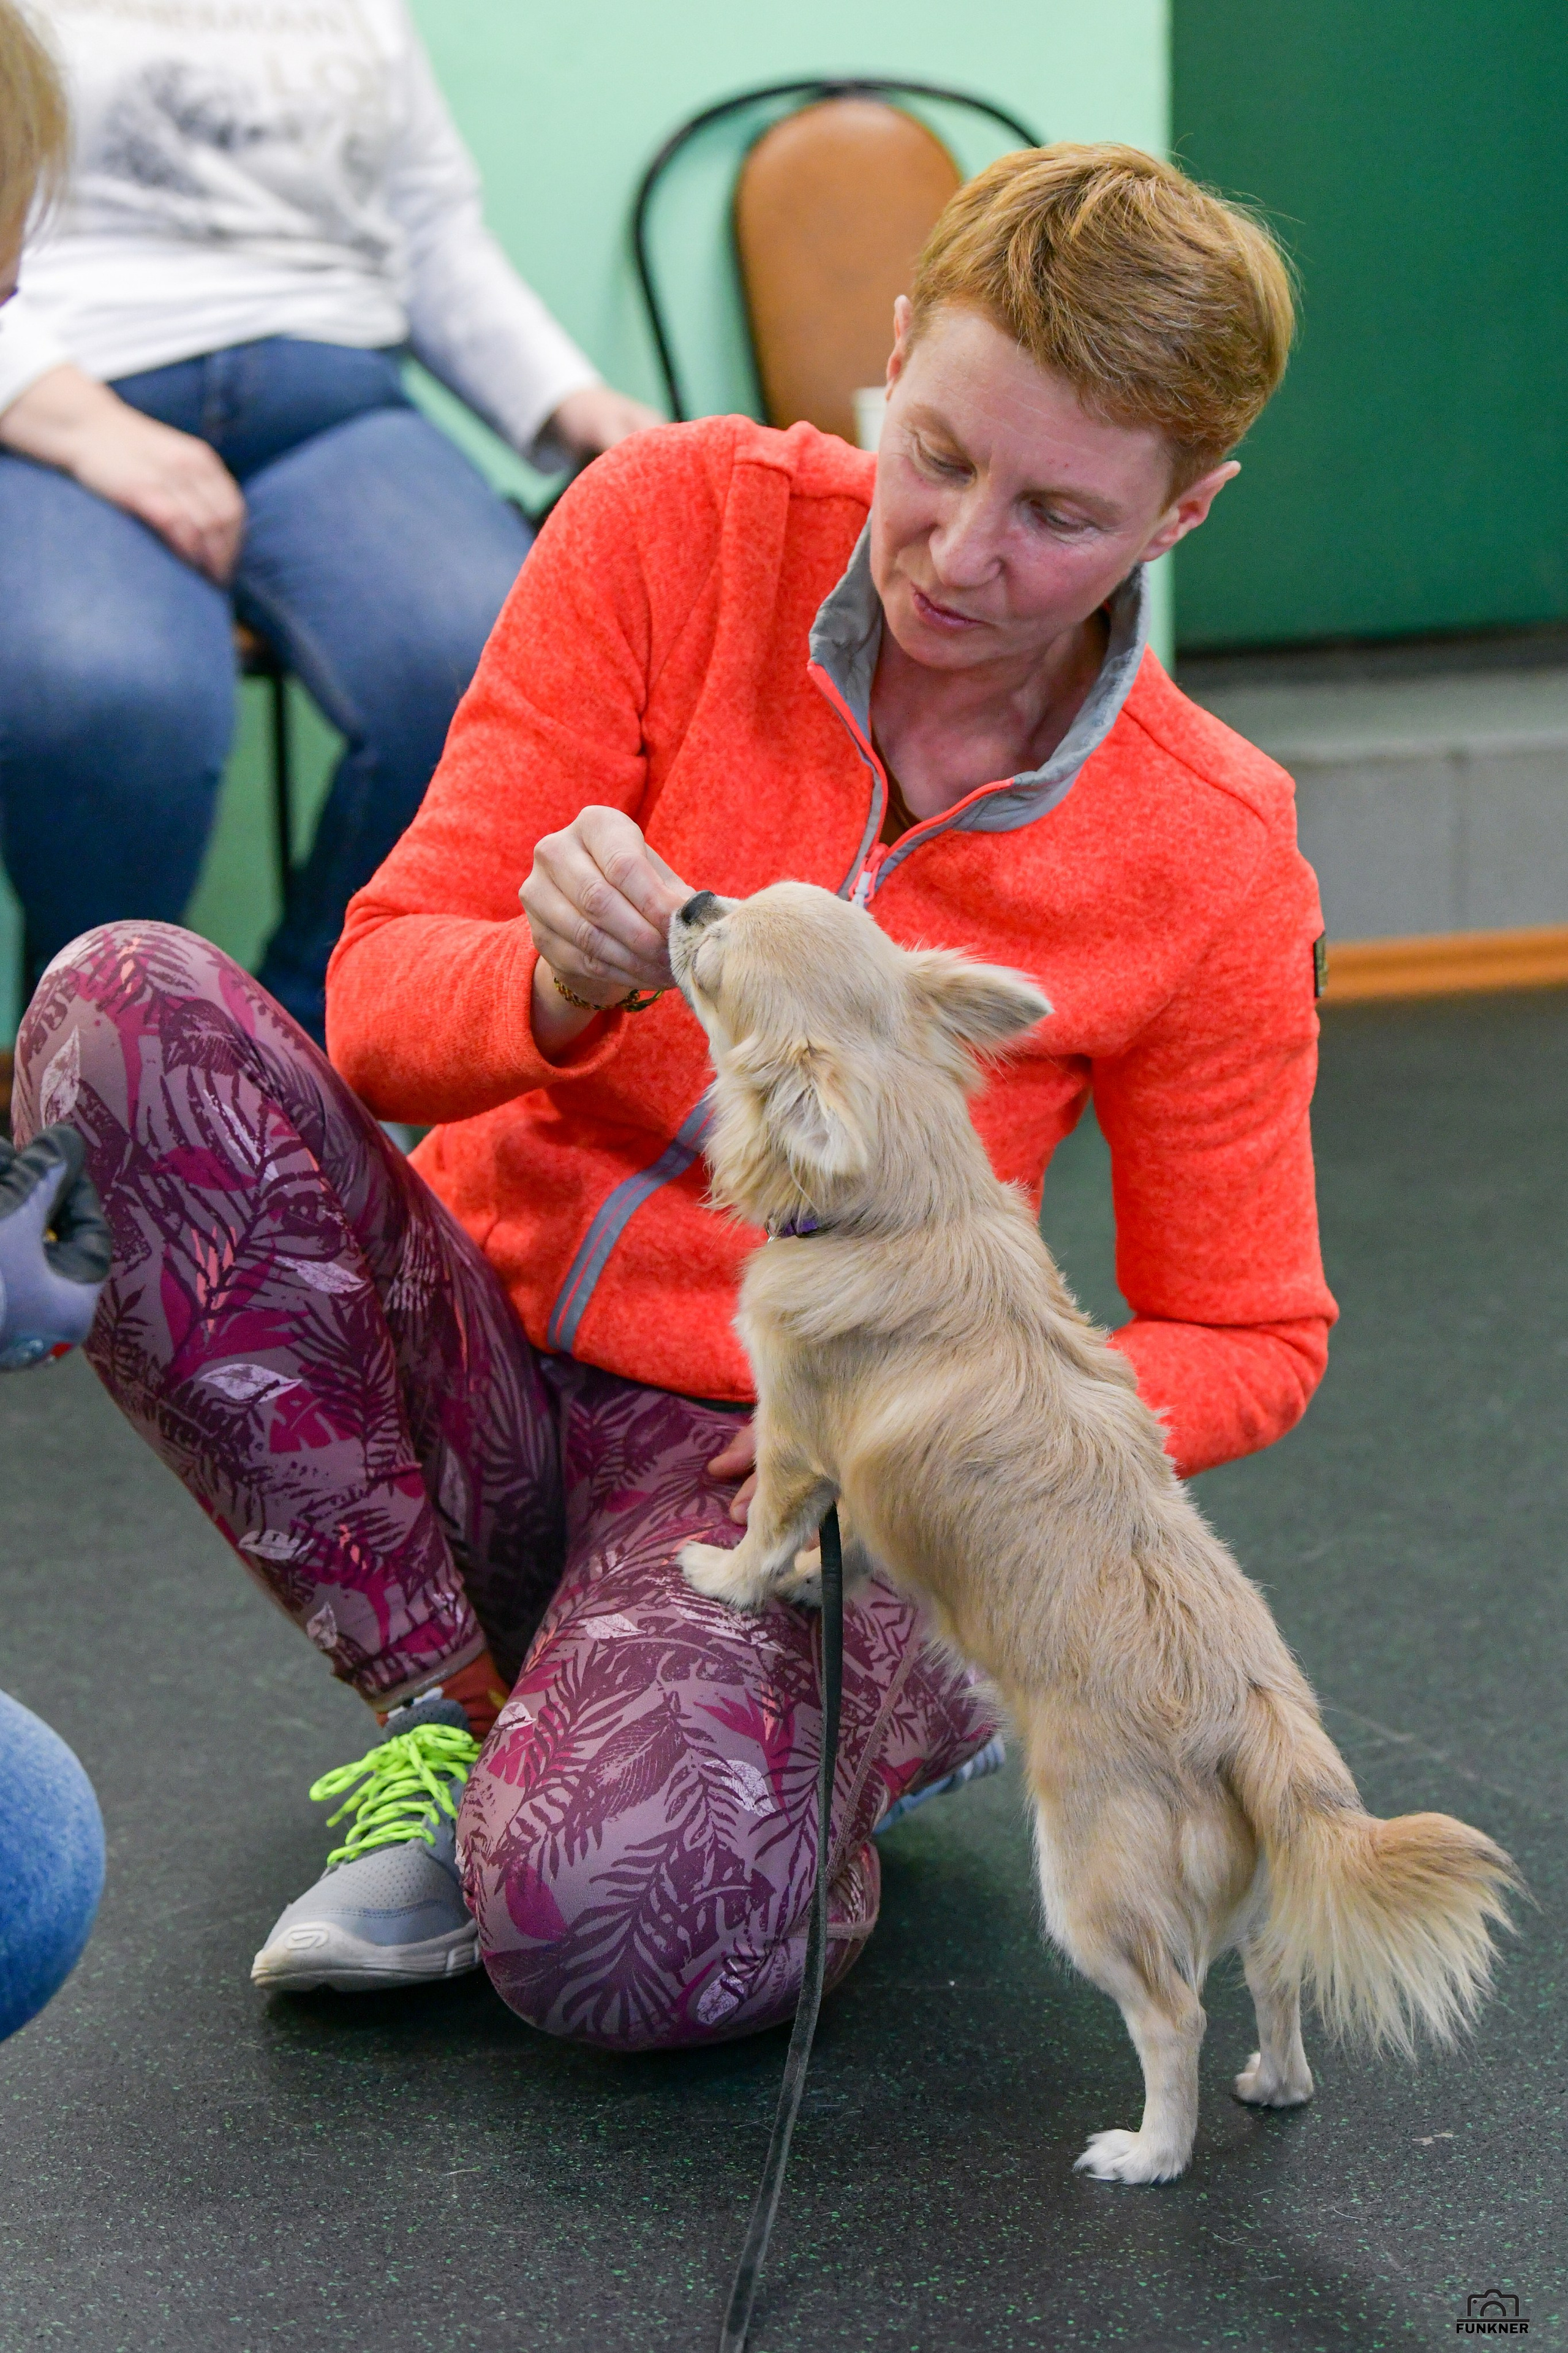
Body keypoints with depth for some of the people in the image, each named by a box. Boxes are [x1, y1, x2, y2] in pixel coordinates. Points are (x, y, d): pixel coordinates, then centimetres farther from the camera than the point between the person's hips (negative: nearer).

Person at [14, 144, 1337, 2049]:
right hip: (470, 1358, 3)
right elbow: (382, 1001, -10)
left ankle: (876, 1708, 4)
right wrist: (555, 988, -34)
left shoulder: (1210, 867, -10)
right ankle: (444, 1706, -11)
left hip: (762, 1457, -3)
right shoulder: (685, 524, -10)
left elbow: (1244, 1336, 3)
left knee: (617, 1930, -35)